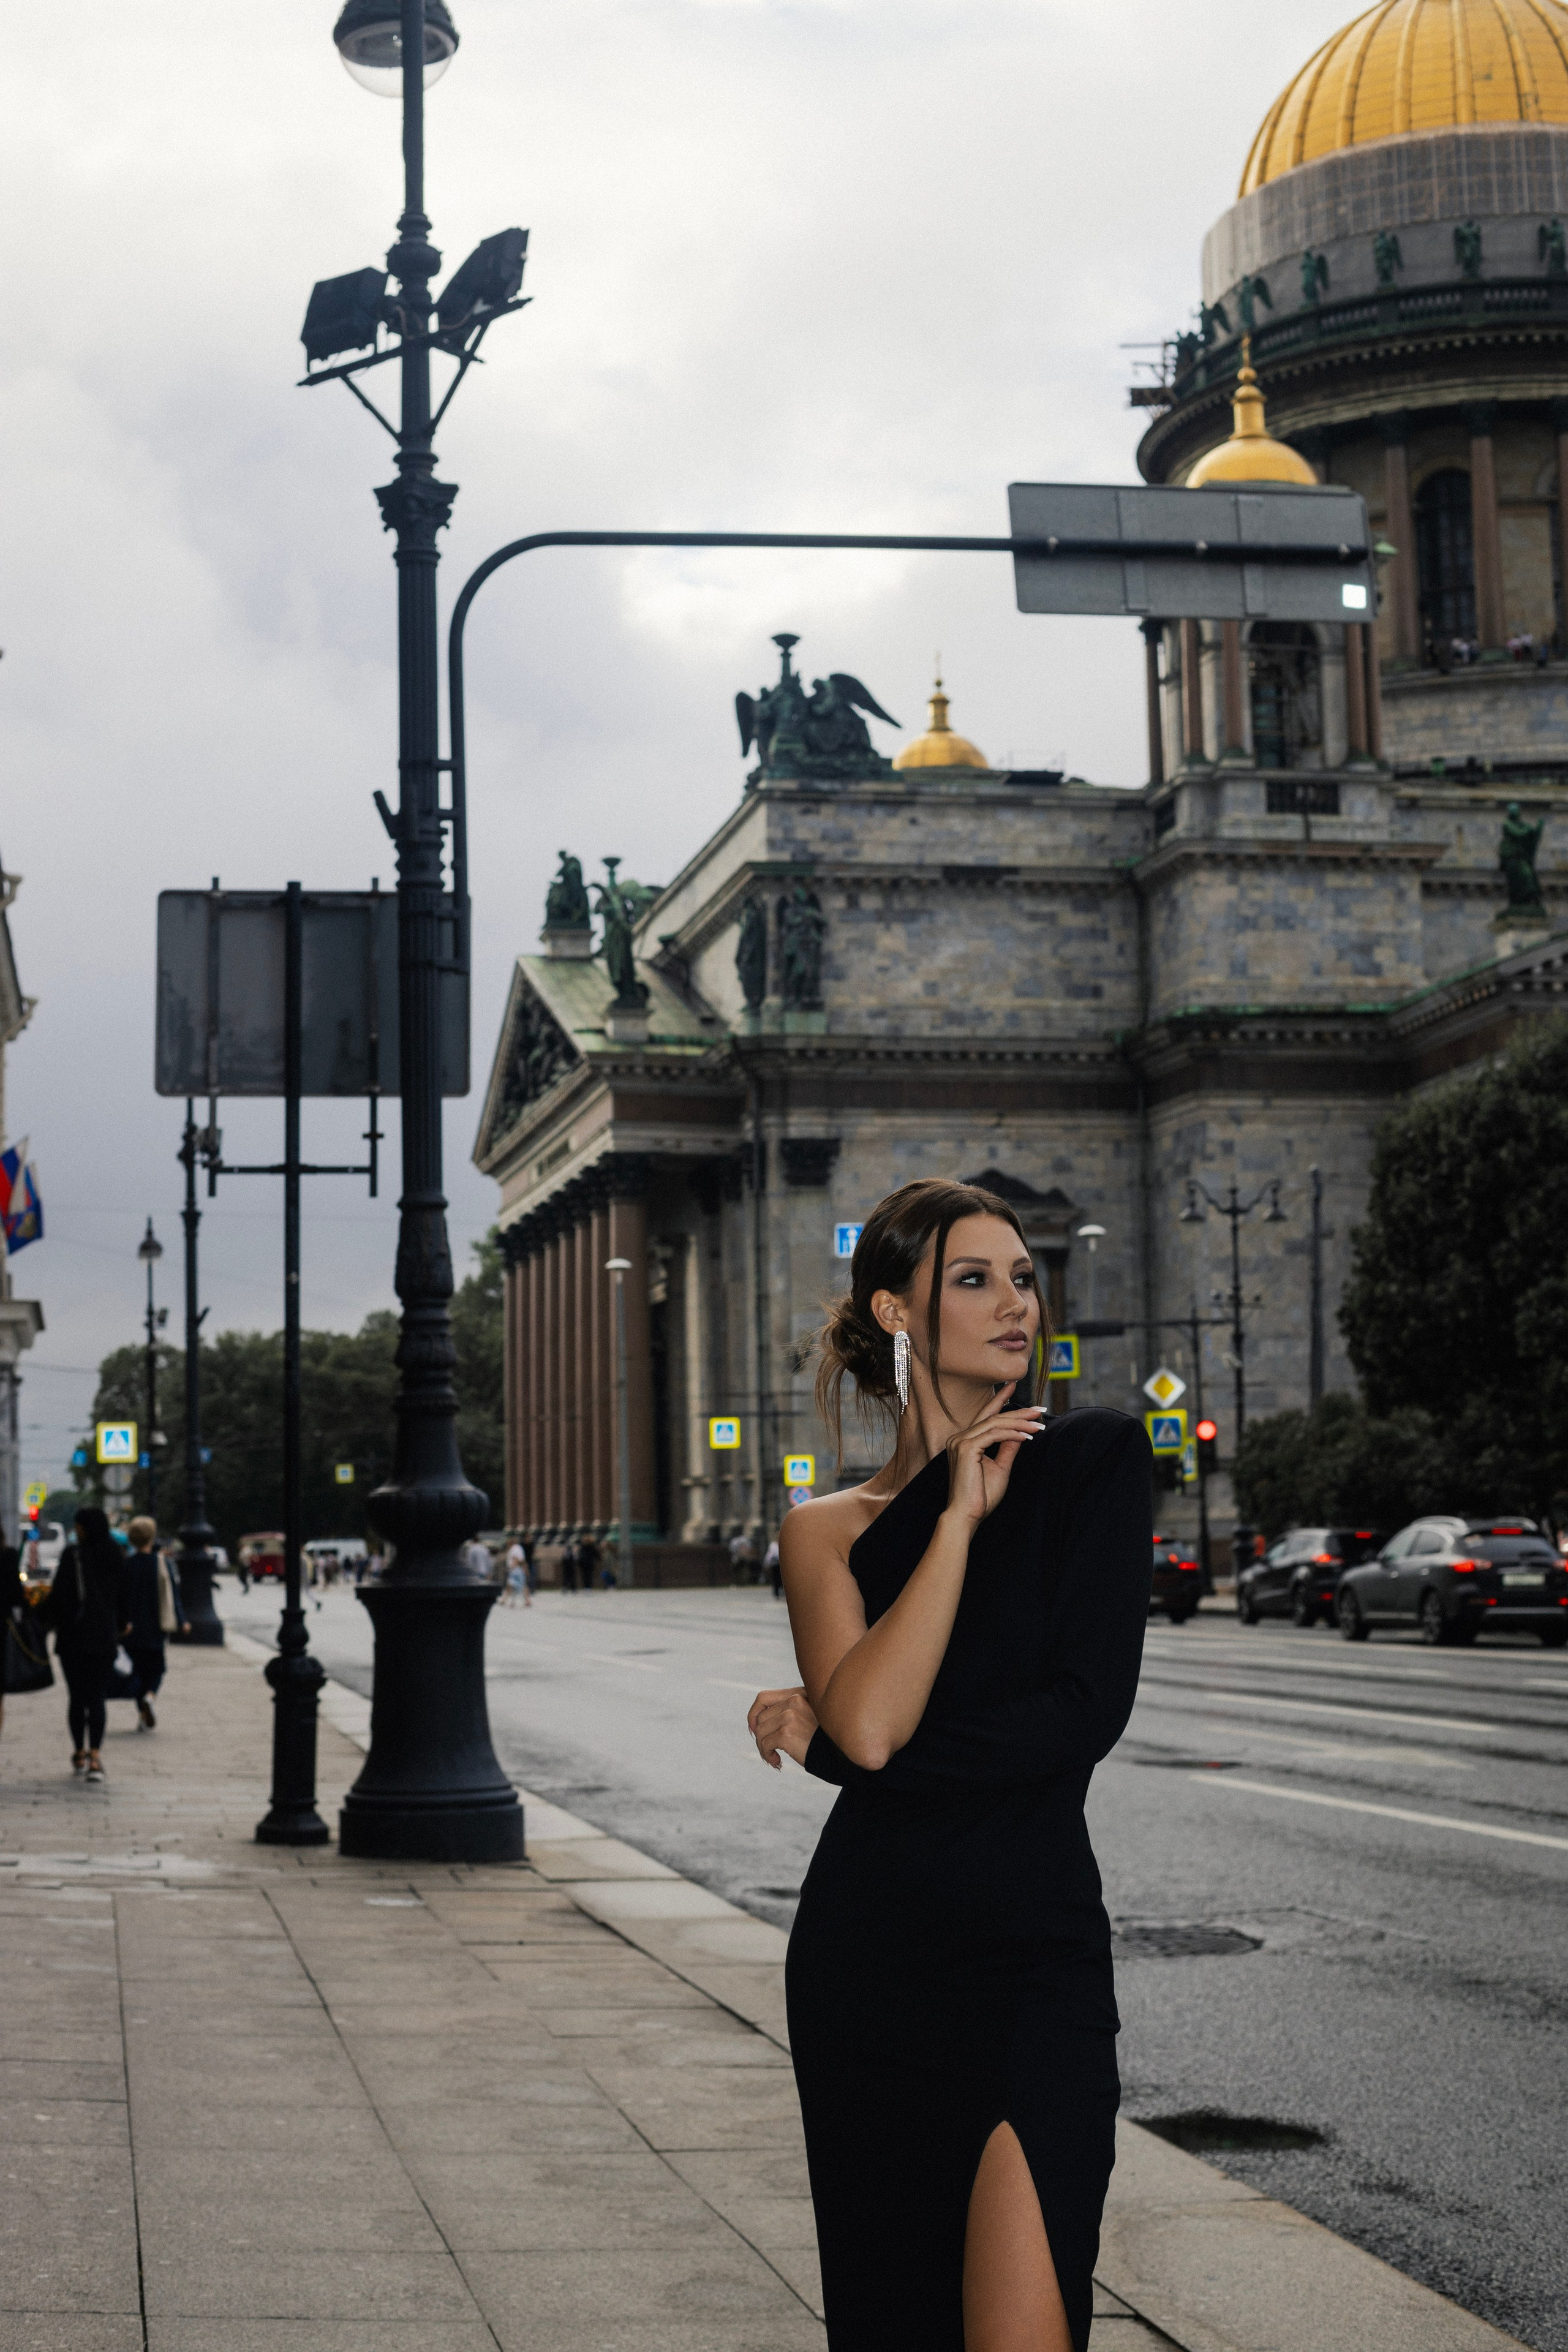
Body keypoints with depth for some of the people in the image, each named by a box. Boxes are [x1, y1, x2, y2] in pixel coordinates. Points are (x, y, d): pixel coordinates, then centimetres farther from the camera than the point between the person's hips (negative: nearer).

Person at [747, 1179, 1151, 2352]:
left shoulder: (1096, 1460, 1)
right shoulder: (828, 1528, 8)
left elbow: (1086, 1712, -10)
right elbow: (869, 1720, -11)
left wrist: (825, 1741, -3)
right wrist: (958, 1516, -7)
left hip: (1034, 1959, -3)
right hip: (866, 1973, 3)